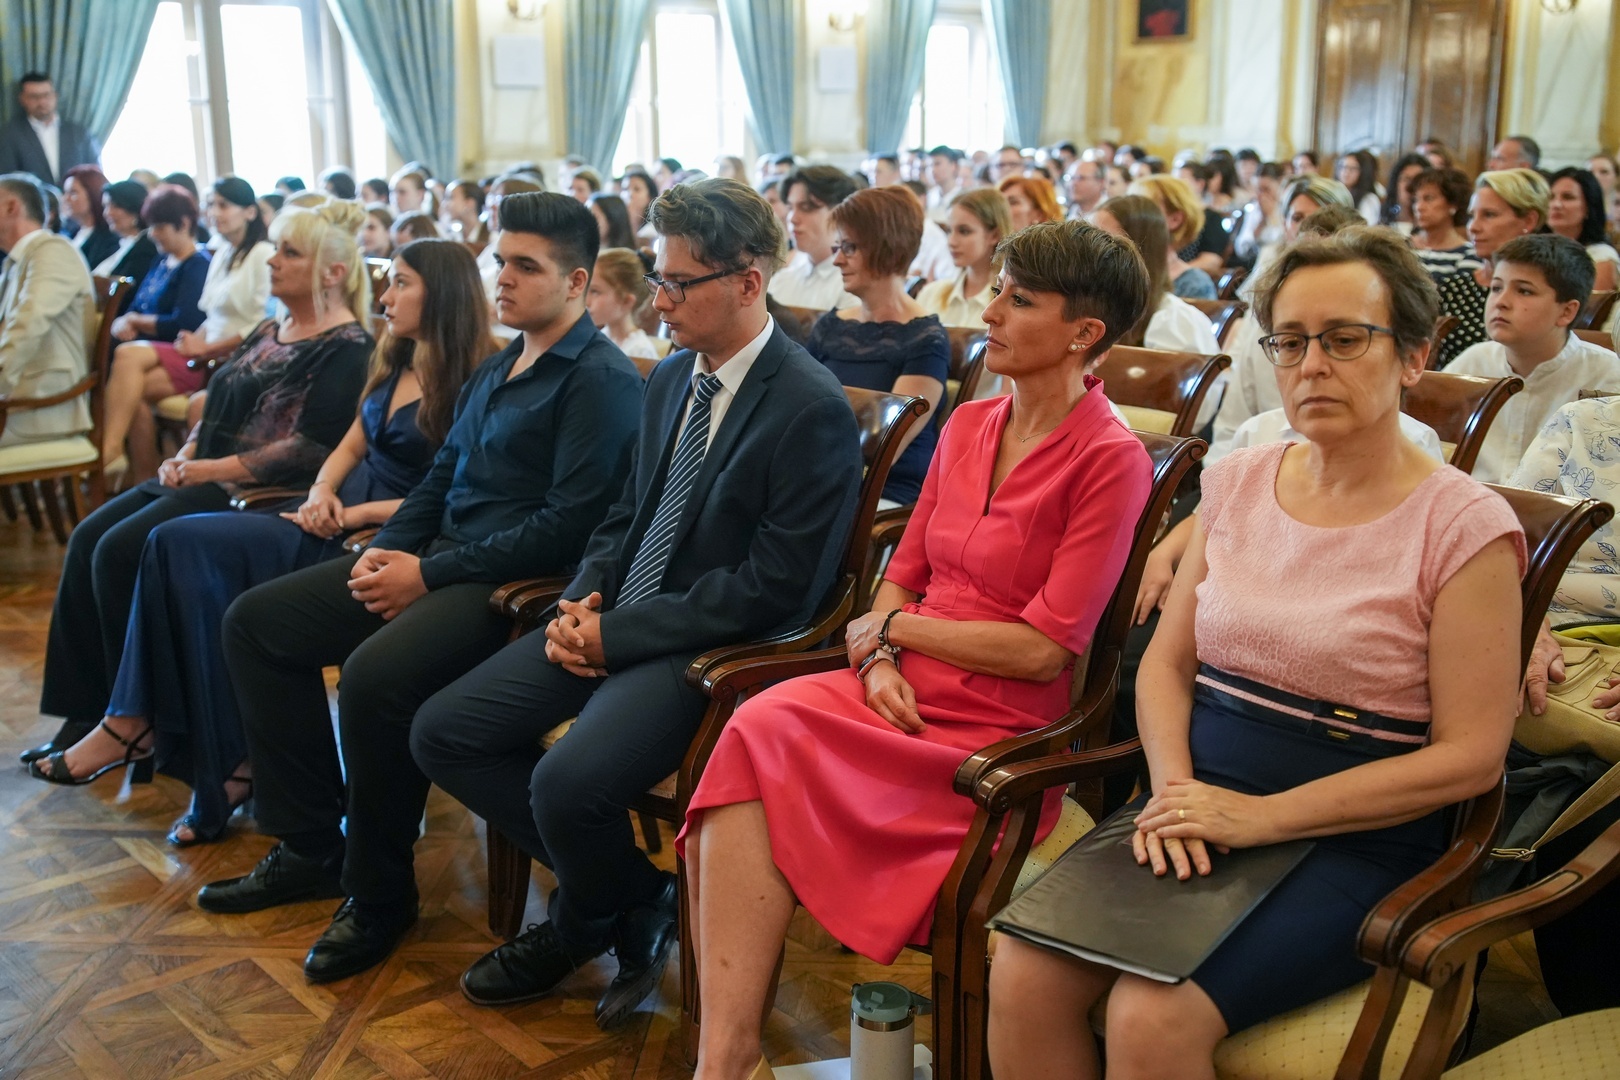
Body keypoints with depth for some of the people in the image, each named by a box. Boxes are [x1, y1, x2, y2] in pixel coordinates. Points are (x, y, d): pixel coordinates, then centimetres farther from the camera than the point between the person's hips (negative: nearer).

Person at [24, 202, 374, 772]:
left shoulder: (346, 348, -11)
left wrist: (212, 471, -18)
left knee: (121, 550, -20)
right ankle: (85, 711, 0)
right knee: (89, 538, -5)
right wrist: (184, 457, 1)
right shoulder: (268, 333, 18)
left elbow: (309, 448, -20)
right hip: (201, 477, 9)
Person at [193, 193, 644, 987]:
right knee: (255, 621, 5)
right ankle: (311, 846, 11)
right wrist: (385, 551, 2)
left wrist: (430, 573, -17)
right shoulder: (496, 369, 19)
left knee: (377, 674, -34)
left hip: (519, 584, -10)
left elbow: (568, 524, -19)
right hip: (437, 563, 10)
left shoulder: (601, 379, -10)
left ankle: (379, 891, -10)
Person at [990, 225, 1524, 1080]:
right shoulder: (1237, 481, 8)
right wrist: (1173, 789, -8)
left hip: (1352, 840, -4)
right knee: (1023, 975, -19)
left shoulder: (1465, 526, -7)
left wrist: (1262, 817, -15)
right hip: (1203, 804, 4)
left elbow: (1469, 756, -9)